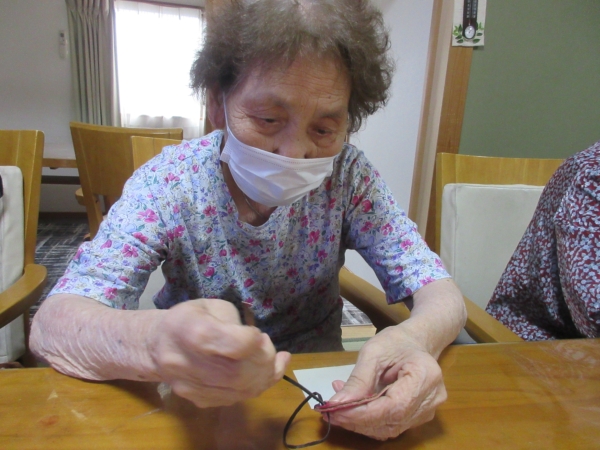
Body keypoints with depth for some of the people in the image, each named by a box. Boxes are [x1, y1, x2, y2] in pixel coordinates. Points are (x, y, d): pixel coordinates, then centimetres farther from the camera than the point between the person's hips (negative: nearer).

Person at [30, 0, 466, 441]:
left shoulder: (349, 177, -14)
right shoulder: (169, 182, -17)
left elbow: (443, 295, -14)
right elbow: (51, 324, -23)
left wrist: (413, 338, -37)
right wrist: (150, 340, -46)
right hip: (197, 403, 1)